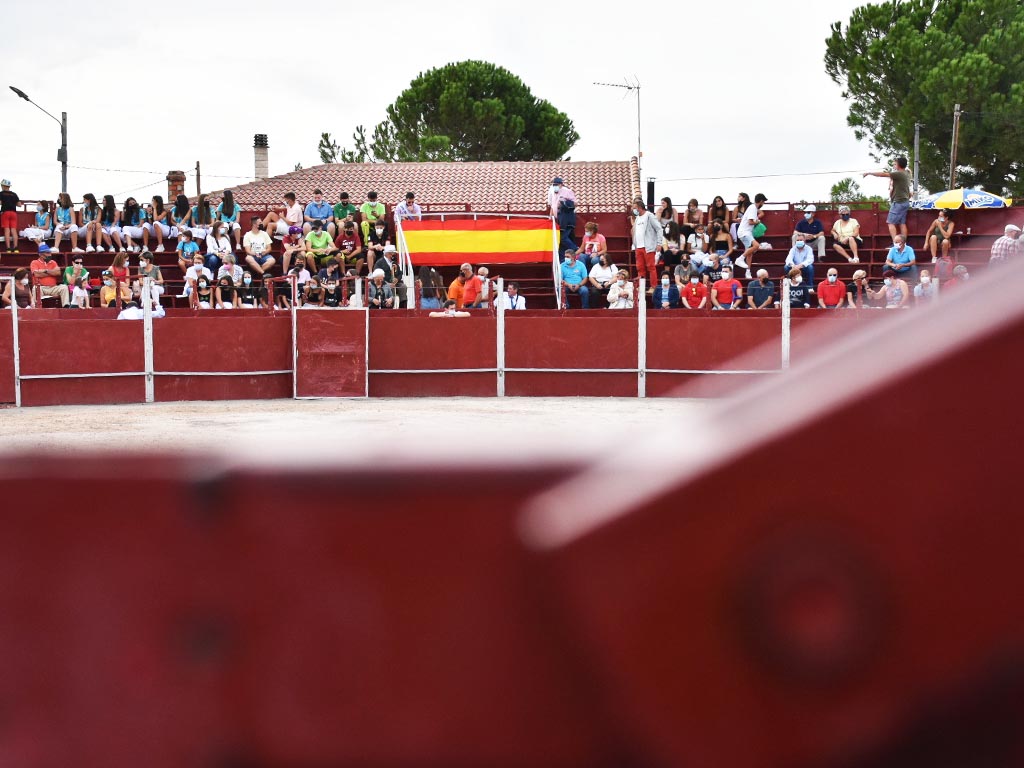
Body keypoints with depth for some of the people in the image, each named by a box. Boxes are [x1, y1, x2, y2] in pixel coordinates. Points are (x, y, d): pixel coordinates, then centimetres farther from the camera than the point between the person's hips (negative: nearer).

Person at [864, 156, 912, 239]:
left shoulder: (898, 174, -14)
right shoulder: (906, 174, 12)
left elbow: (882, 174, -13)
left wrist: (869, 173, -5)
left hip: (898, 202, -9)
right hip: (905, 202, 9)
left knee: (891, 223, -9)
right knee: (902, 223, 7)